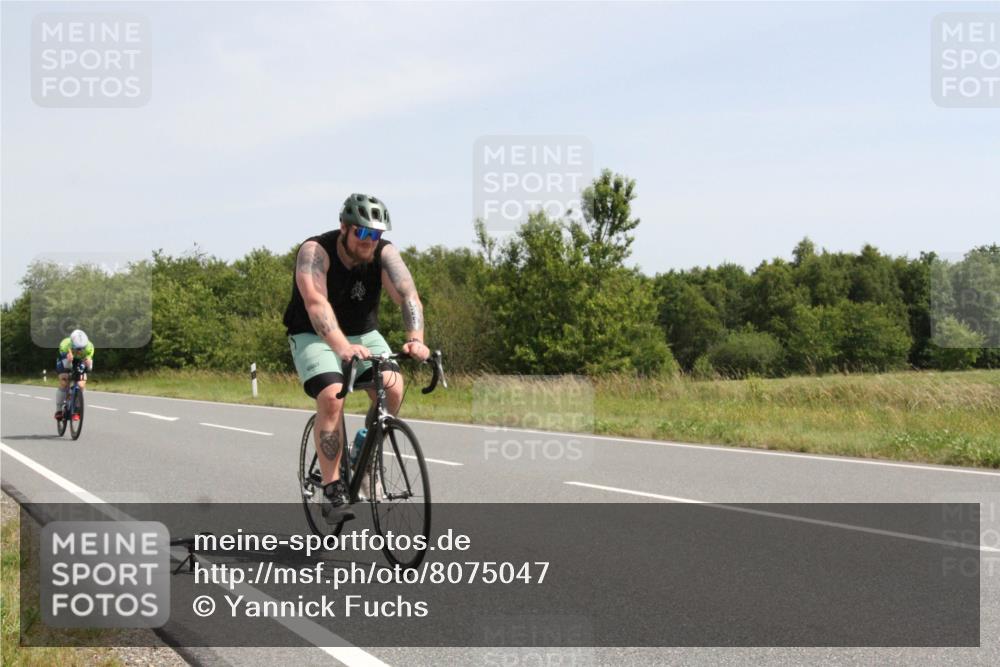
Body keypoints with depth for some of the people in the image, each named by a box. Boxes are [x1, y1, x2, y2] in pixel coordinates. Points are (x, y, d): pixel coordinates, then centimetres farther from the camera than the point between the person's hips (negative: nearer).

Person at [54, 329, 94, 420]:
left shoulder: (89, 347, -34)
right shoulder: (65, 345, -38)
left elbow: (89, 368, -31)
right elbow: (65, 365, -39)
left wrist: (88, 364, -54)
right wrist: (68, 361, -61)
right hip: (65, 362, -1)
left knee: (81, 384, -17)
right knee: (63, 383, -19)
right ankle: (58, 410, -4)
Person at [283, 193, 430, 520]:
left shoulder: (384, 253, -13)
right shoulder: (315, 251, -23)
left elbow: (408, 295, -26)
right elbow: (316, 303, -38)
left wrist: (415, 339, -46)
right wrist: (342, 347, -54)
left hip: (363, 334, 4)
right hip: (315, 337, -3)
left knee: (393, 387, -21)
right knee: (332, 397, -28)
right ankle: (332, 487, -20)